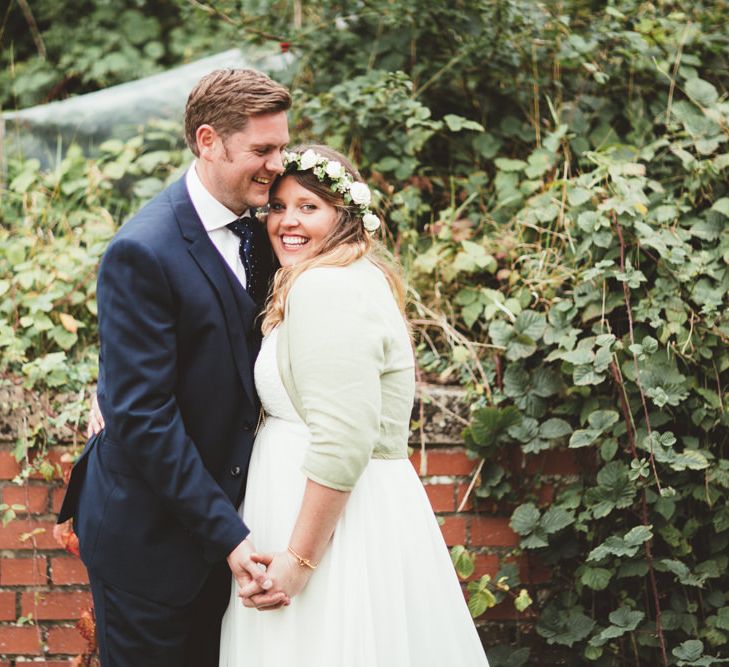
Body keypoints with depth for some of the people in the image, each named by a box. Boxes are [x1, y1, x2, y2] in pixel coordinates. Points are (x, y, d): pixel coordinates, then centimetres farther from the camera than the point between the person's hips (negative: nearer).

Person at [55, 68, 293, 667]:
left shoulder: (255, 230, 4)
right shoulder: (143, 253, -20)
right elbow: (141, 417, -22)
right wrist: (228, 533, -22)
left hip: (228, 514, 7)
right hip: (149, 537, -7)